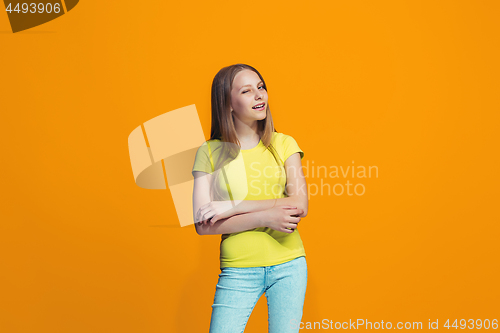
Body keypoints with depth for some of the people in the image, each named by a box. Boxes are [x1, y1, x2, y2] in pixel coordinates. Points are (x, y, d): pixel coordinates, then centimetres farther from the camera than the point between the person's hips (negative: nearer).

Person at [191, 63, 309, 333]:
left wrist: (232, 207, -14)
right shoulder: (209, 152, -2)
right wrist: (265, 217, -18)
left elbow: (300, 206, -9)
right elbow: (202, 224, -9)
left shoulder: (283, 144, 3)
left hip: (288, 265, 2)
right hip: (238, 270, -1)